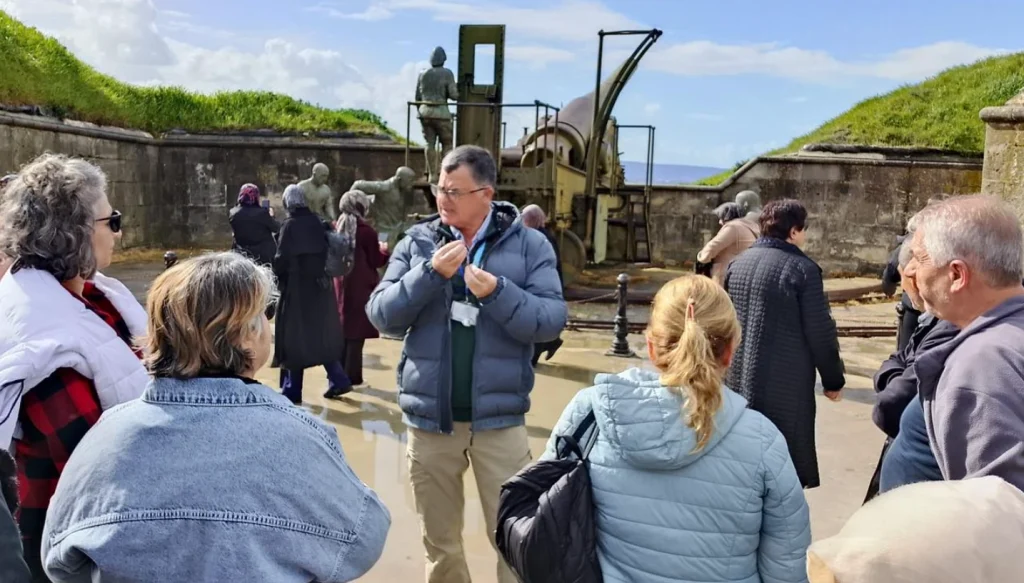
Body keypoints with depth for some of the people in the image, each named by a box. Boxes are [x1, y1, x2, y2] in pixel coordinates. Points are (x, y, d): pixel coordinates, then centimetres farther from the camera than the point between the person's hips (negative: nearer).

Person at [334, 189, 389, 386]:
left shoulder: (340, 227, 5)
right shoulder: (366, 230, -14)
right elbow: (376, 261, -9)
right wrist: (384, 250, 10)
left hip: (342, 283, 6)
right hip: (361, 286, -6)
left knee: (343, 328, 14)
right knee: (356, 331, 0)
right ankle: (352, 376, 4)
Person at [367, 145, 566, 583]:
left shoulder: (528, 244, -2)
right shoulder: (417, 242, 3)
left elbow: (551, 319, -8)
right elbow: (381, 316, -2)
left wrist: (497, 292, -23)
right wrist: (430, 274, -15)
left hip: (499, 419, -2)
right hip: (429, 417, 2)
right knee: (440, 544, 17)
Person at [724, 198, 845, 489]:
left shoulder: (737, 264, 7)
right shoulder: (803, 268, -13)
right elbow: (820, 332, -11)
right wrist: (833, 379, 2)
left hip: (739, 380, 7)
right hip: (785, 385, -6)